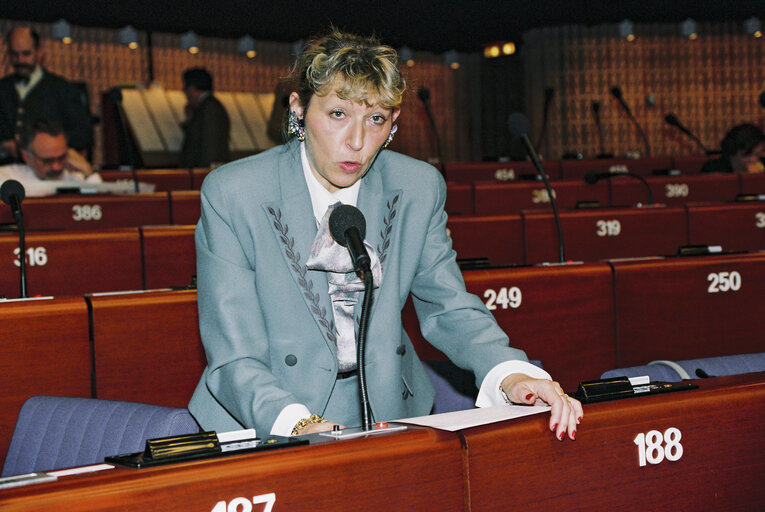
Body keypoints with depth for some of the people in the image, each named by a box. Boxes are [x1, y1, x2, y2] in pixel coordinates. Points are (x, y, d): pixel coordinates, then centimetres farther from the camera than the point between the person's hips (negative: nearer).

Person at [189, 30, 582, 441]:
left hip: (387, 407, 3)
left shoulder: (419, 189, -1)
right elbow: (233, 356, -17)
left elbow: (447, 308, 5)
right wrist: (298, 423, -38)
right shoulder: (230, 195, -13)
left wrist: (510, 374, -17)